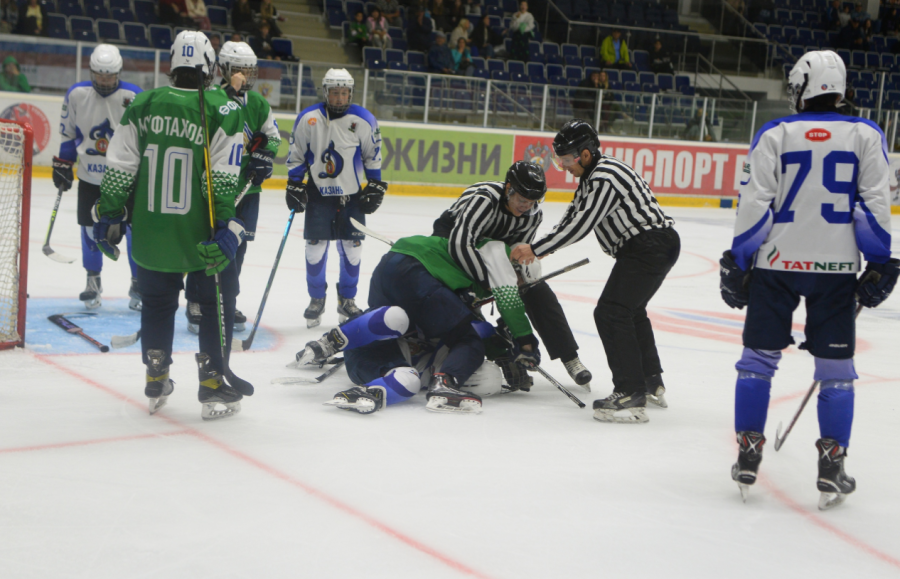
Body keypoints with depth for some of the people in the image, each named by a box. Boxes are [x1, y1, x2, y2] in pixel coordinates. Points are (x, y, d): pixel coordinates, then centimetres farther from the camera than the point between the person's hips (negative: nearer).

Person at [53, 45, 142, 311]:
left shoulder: (134, 97, -13)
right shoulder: (76, 94, -5)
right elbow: (67, 132, 8)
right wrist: (63, 164, 7)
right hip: (90, 176, 2)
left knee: (135, 229, -1)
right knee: (91, 228, 6)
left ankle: (139, 284, 14)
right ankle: (93, 282, 23)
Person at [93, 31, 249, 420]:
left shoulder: (143, 106, 2)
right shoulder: (223, 110, -8)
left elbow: (118, 170, 2)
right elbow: (224, 180, -14)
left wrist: (108, 217, 10)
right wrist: (226, 229, -13)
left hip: (150, 230, 4)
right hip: (200, 235, -4)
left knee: (157, 301, 19)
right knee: (216, 303, 10)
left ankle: (156, 385, 27)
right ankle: (214, 387, 10)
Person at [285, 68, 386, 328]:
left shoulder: (364, 120, -6)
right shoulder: (307, 119, -6)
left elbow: (373, 156, 4)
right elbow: (296, 155, 3)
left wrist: (375, 187, 2)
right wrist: (294, 185, 0)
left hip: (352, 195, 1)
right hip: (318, 193, 0)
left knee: (352, 248, 3)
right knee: (315, 246, -3)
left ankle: (347, 300, 19)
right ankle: (316, 299, 14)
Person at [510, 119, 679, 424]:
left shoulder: (605, 178, -20)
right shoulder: (592, 175, 14)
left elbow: (580, 226, -21)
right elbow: (572, 218, 19)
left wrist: (535, 249, -14)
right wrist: (536, 248, 12)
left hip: (650, 246, -11)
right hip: (656, 243, 11)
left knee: (611, 312, -15)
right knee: (630, 310, 26)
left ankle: (631, 396, -17)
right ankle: (652, 384, 36)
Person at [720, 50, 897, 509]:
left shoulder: (774, 135, 1)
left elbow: (753, 204, -4)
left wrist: (738, 263, 1)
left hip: (776, 263, 0)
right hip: (836, 267, 0)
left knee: (758, 358, 11)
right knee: (836, 368, 8)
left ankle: (747, 457, 11)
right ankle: (831, 469, 7)